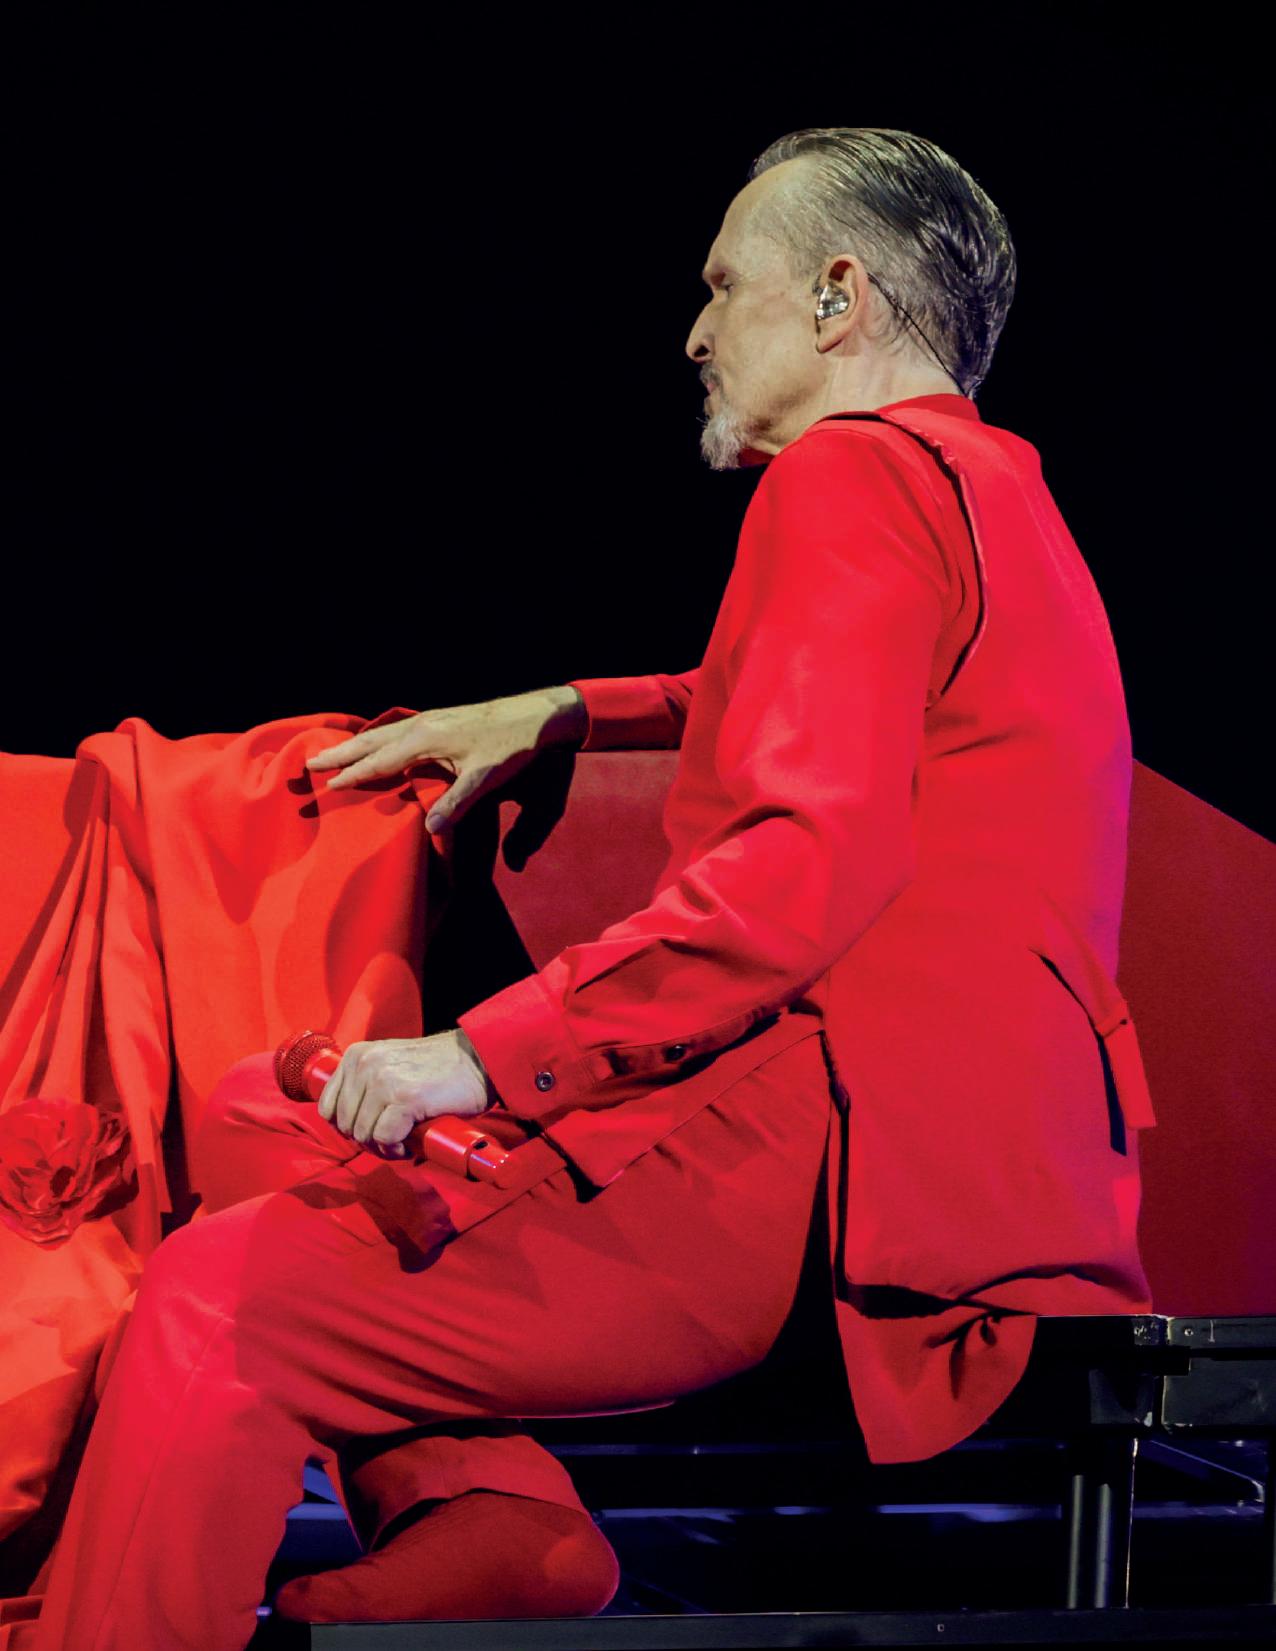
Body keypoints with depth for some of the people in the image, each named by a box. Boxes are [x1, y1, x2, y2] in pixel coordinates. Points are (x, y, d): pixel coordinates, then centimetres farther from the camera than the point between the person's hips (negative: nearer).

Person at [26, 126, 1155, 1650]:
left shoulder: (855, 479, -8)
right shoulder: (996, 495, 23)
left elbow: (808, 864, -21)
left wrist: (484, 1054, -20)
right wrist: (555, 716, 38)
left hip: (829, 1168, -11)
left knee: (220, 1306, -16)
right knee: (254, 1123, 17)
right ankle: (481, 1522, 0)